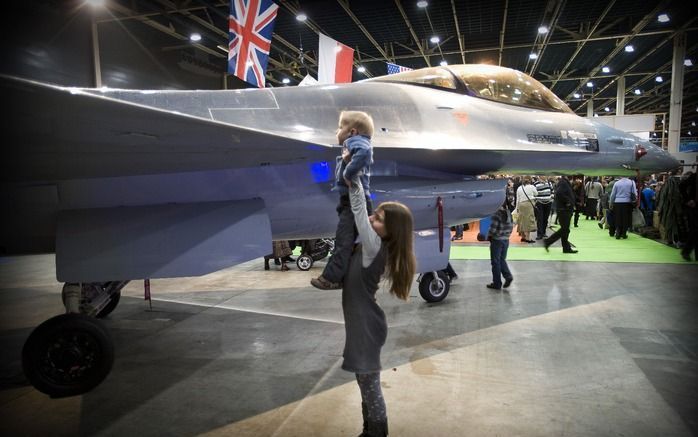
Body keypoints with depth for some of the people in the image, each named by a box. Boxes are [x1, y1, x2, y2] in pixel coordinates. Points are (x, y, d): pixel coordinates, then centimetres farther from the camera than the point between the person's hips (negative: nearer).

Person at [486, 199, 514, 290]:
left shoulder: (496, 214, -19)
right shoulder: (508, 213, 3)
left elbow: (493, 228, -19)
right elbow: (511, 226, 8)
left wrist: (489, 236, -3)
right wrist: (507, 234, 17)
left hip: (496, 240, -7)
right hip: (506, 240, 7)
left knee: (495, 262, 4)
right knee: (502, 260, 21)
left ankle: (497, 283, 9)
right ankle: (508, 276, 3)